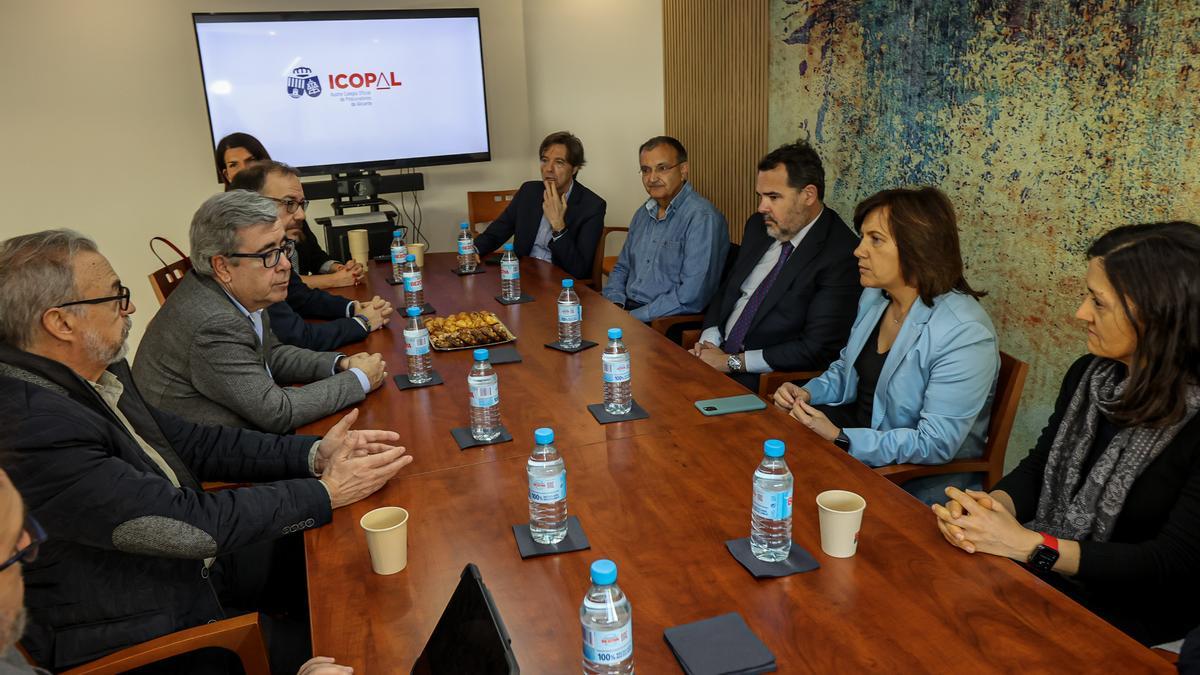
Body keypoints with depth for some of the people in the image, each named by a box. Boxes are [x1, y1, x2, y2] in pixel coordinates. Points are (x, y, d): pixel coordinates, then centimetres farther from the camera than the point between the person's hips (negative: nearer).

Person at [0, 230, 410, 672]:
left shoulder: (98, 371, -4)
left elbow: (187, 440, 4)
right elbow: (191, 523, -28)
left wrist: (314, 453, -6)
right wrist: (326, 493, -18)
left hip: (188, 560, 8)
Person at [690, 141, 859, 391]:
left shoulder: (841, 255, -16)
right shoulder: (759, 226, 7)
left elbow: (817, 349, -19)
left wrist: (732, 362, -16)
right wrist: (709, 341, -2)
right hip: (719, 352, 7)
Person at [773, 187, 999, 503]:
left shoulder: (964, 334, -25)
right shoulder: (874, 296, 2)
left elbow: (936, 444, -26)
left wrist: (840, 439, -28)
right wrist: (807, 393, -3)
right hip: (858, 429, 8)